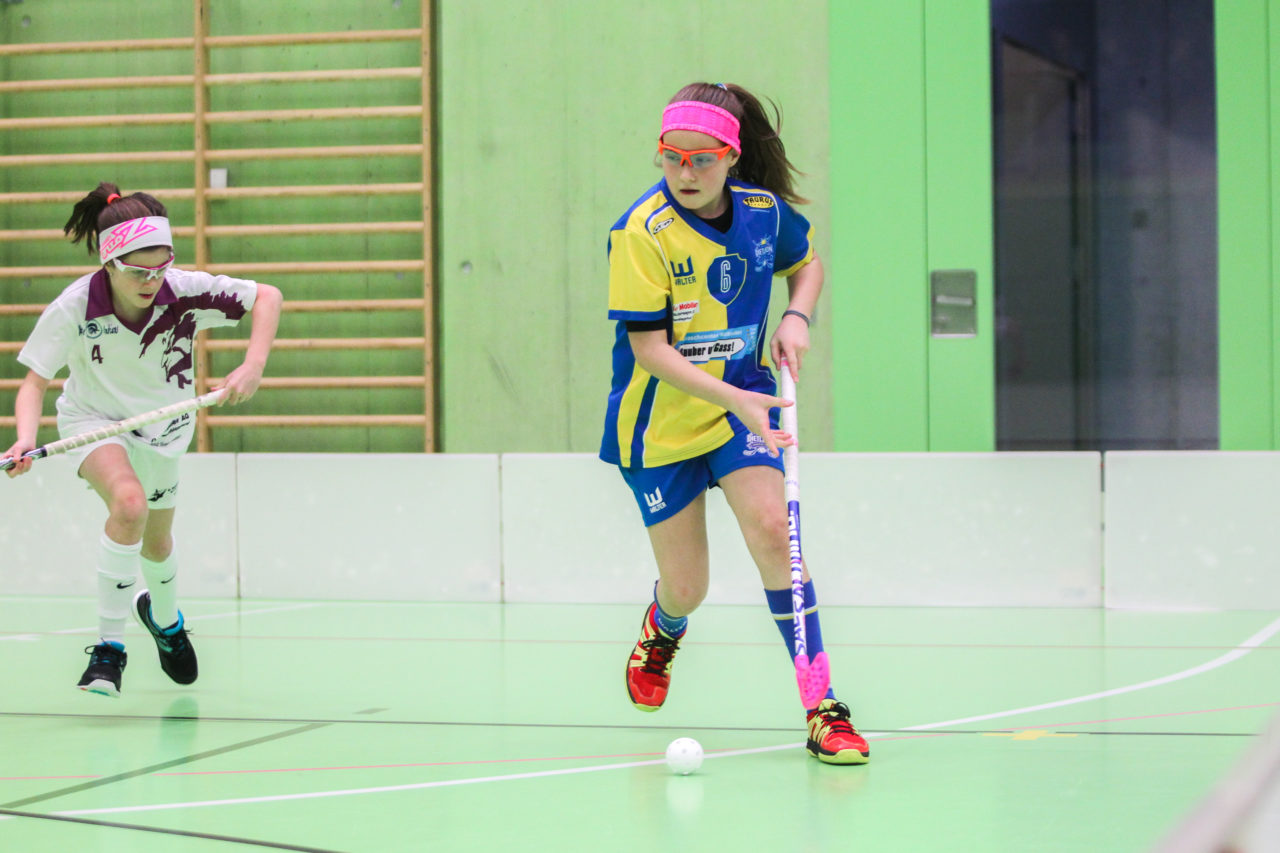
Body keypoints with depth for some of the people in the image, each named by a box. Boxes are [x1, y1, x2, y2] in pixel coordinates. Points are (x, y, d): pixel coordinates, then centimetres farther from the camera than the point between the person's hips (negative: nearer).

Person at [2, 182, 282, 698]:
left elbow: (267, 297, -19)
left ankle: (163, 614, 56)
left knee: (157, 542, 19)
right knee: (129, 503, -33)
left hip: (161, 424, 3)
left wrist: (253, 367, -33)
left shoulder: (185, 292, -28)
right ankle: (109, 645, -21)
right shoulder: (73, 308, -30)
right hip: (94, 419, -3)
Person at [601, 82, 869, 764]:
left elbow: (807, 262, 16)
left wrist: (797, 317, -5)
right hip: (659, 423, -2)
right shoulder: (642, 232, -21)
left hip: (743, 406, 2)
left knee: (772, 529, -21)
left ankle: (823, 709, -16)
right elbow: (648, 348, -22)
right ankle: (662, 630, 46)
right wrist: (734, 398, -33)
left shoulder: (765, 210, -7)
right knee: (686, 589, 5)